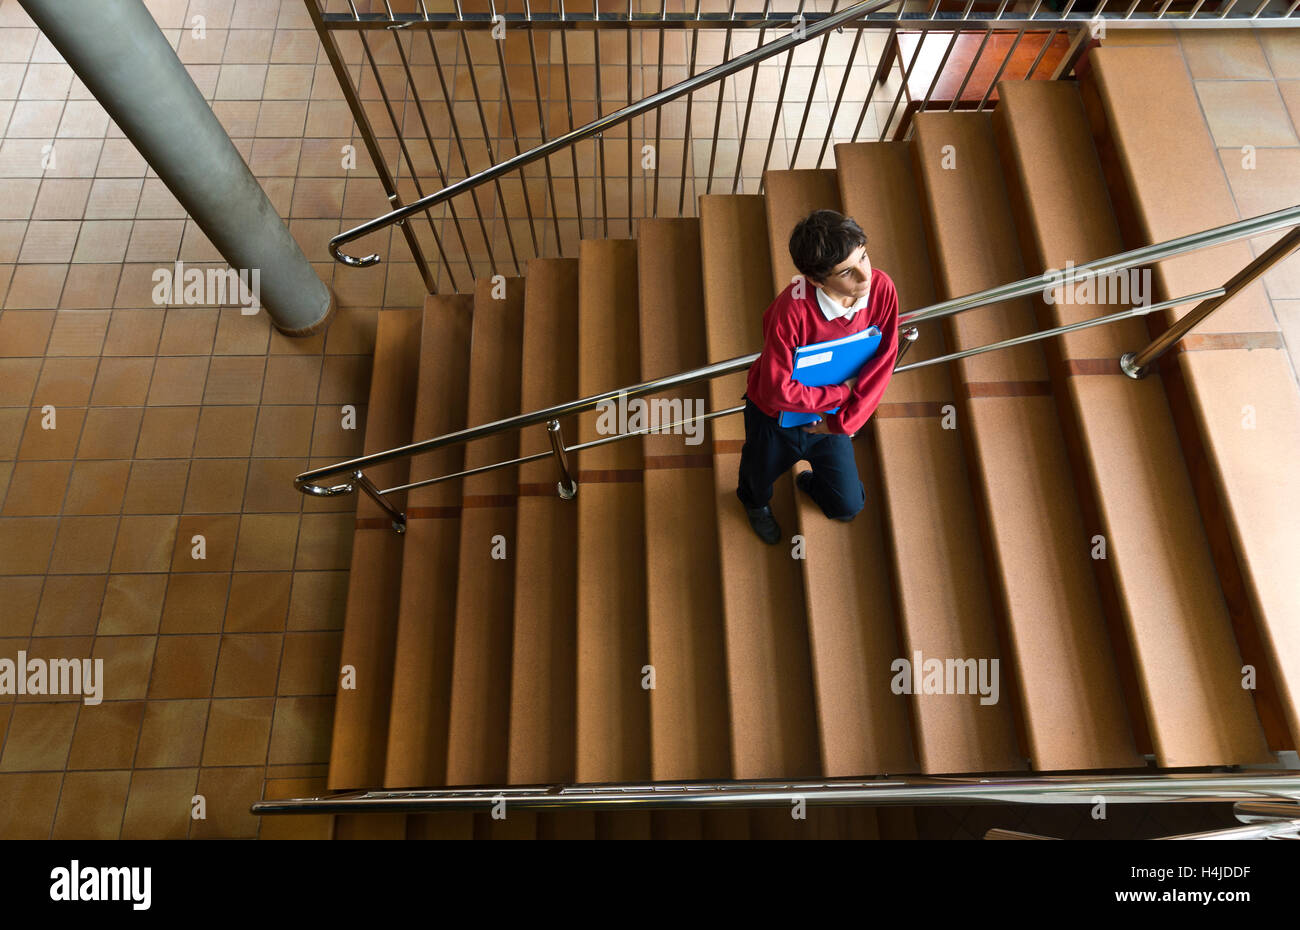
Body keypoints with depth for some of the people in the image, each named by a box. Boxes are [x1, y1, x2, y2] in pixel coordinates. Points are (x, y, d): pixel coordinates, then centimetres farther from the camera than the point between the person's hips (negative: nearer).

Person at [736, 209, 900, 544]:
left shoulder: (882, 288, -23)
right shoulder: (792, 308, -38)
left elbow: (883, 360, -15)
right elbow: (777, 391, -36)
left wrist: (844, 421, -18)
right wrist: (841, 392, -25)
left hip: (831, 416, 4)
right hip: (776, 415, -4)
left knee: (848, 507, 17)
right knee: (761, 477, 27)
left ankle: (811, 482, 53)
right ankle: (755, 502, 67)